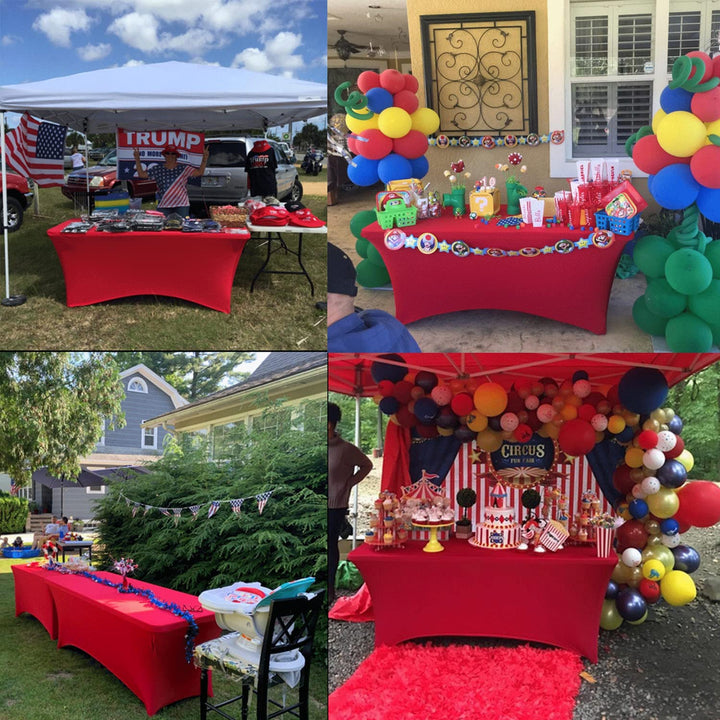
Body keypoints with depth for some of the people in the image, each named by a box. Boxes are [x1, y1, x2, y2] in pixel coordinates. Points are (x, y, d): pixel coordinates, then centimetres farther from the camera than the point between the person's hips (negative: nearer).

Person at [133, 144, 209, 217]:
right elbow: (141, 174, 11)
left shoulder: (184, 169, 6)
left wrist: (204, 159, -13)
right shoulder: (157, 169, 10)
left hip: (182, 205, -1)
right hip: (163, 206, 1)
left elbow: (199, 172, -1)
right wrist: (137, 159, 3)